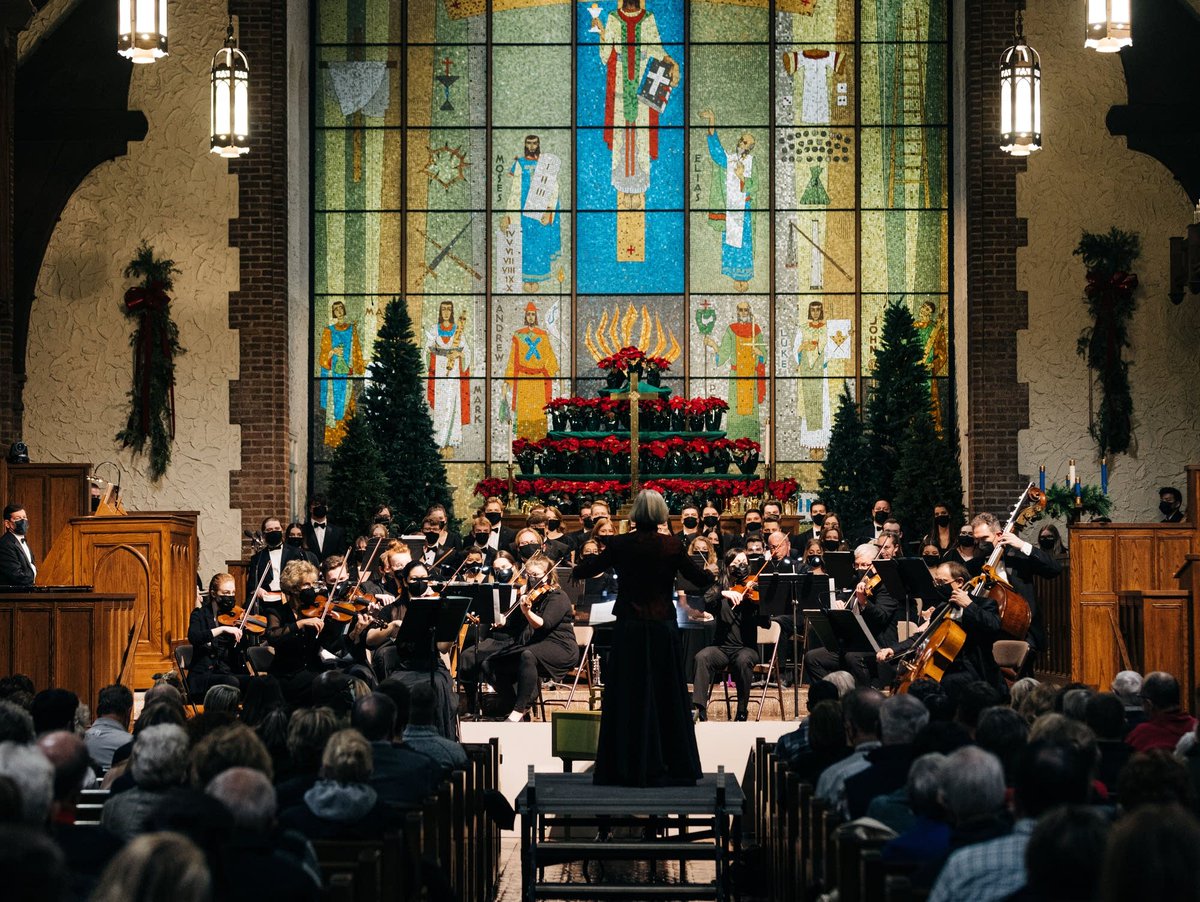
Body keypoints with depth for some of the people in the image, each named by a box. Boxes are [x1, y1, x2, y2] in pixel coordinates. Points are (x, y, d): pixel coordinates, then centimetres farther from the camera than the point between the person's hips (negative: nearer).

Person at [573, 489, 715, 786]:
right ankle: (676, 767, 11)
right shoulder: (672, 546, -5)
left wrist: (576, 570, 30)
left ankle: (628, 768, 5)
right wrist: (711, 573, 25)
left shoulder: (619, 545, -5)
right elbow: (702, 579, 3)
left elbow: (586, 571, 7)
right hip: (663, 628, 1)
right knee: (667, 697, 8)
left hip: (629, 630, 0)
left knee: (628, 698, 5)